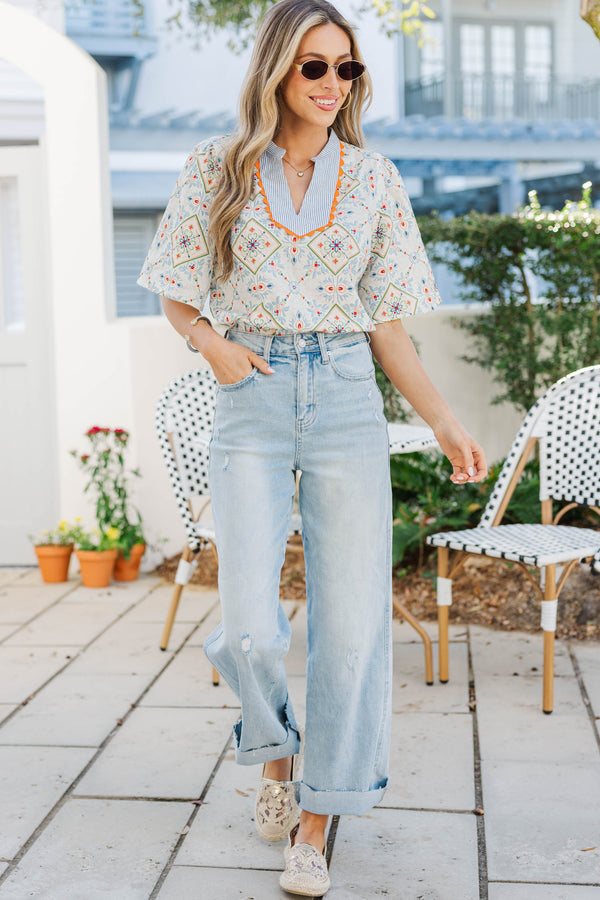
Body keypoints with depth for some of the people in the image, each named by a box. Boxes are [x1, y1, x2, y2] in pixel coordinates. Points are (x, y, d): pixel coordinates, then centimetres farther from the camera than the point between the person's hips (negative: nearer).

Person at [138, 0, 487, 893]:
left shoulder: (375, 178, 8)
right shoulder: (217, 168, 5)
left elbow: (385, 321, 10)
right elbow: (176, 296, 12)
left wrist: (444, 421, 3)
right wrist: (212, 343, -9)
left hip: (348, 398, 1)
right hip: (252, 400, -1)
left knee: (353, 615, -2)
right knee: (250, 626, -10)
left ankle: (314, 826, 13)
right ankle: (277, 754, 24)